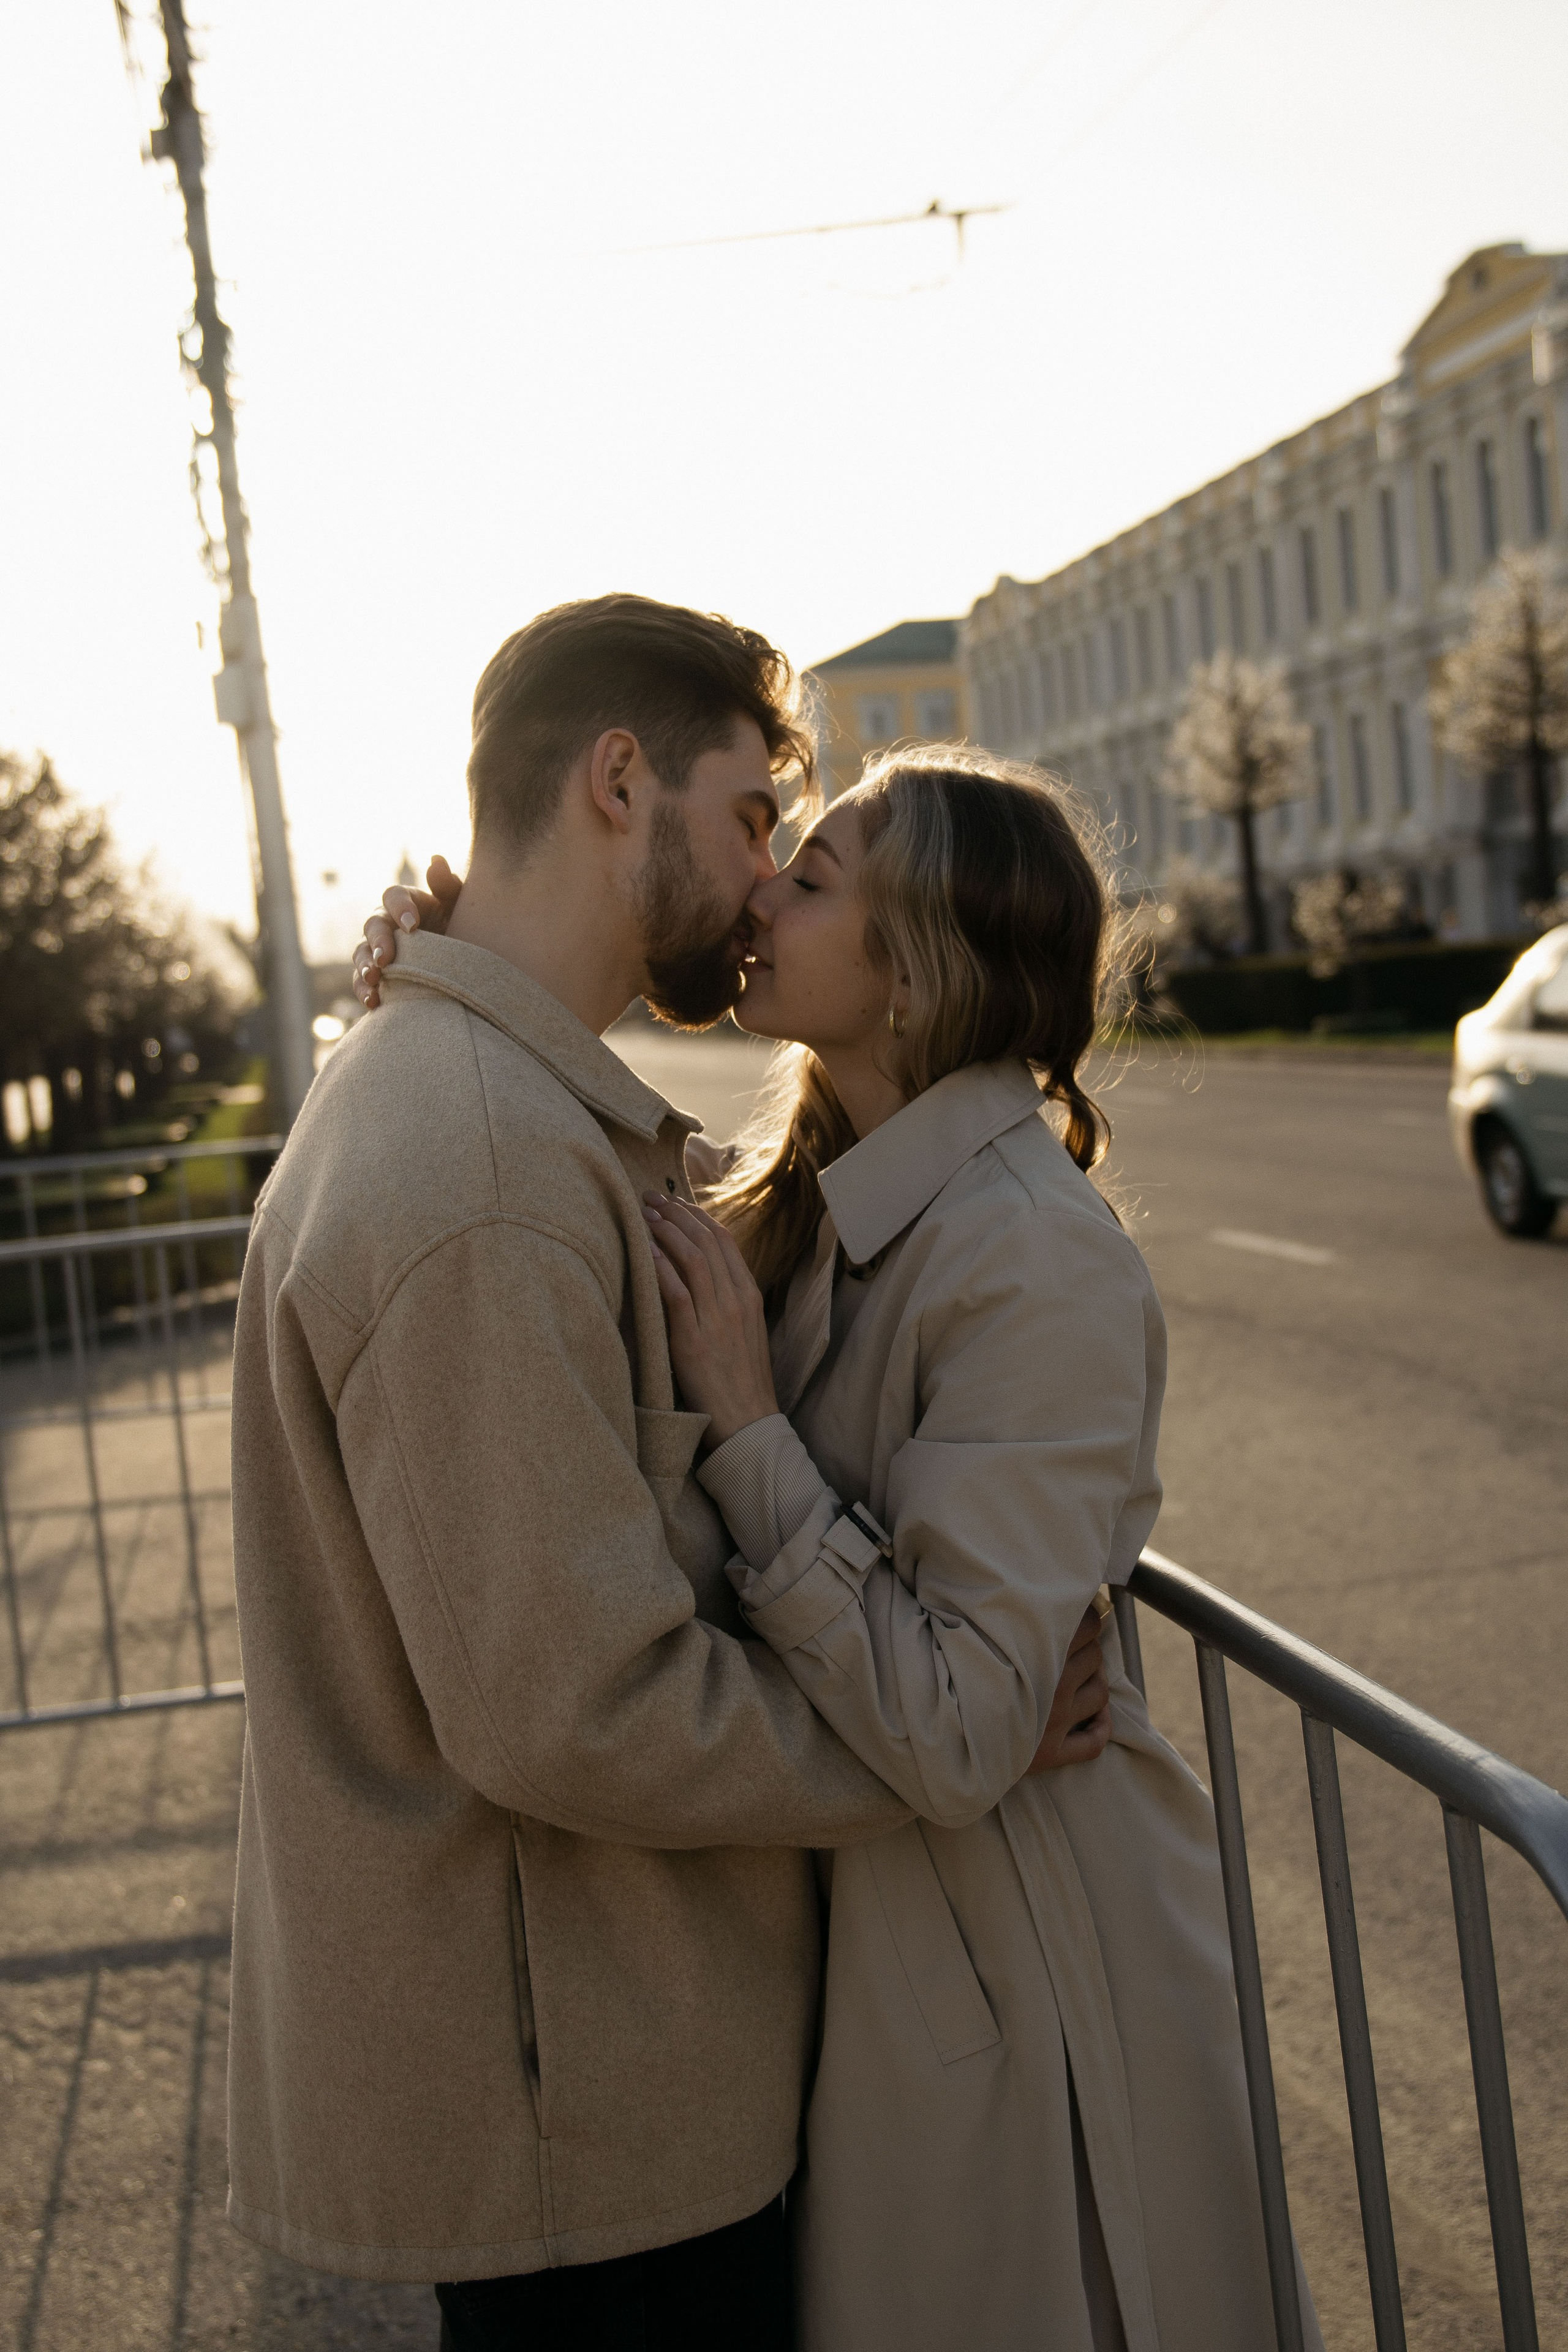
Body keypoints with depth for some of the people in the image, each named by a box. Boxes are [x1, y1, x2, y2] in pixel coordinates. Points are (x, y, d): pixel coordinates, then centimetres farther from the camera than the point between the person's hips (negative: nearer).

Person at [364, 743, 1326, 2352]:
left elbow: (956, 1737, -30)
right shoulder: (813, 1195, -1)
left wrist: (746, 1421, -27)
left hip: (1001, 1947, -8)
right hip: (848, 1905, 8)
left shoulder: (1036, 1263, -27)